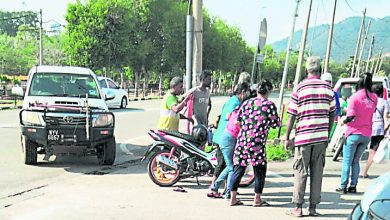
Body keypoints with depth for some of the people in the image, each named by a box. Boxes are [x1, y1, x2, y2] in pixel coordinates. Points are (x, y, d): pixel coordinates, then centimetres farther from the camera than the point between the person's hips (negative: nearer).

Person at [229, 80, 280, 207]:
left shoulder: (246, 103, 9)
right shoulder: (269, 105, -4)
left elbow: (237, 121, 11)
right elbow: (275, 124, 1)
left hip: (241, 140, 5)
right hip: (257, 143, -5)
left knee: (238, 169, 11)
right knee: (260, 171, 9)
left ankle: (233, 198, 17)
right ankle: (257, 200, 14)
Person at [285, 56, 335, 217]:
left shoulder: (299, 88, -5)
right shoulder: (328, 88, 5)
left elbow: (291, 116, -5)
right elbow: (331, 115, 9)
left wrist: (287, 138, 2)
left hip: (303, 136, -2)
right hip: (321, 137, 3)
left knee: (300, 172, 4)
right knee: (317, 172, 8)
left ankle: (298, 208, 6)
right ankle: (313, 207, 12)